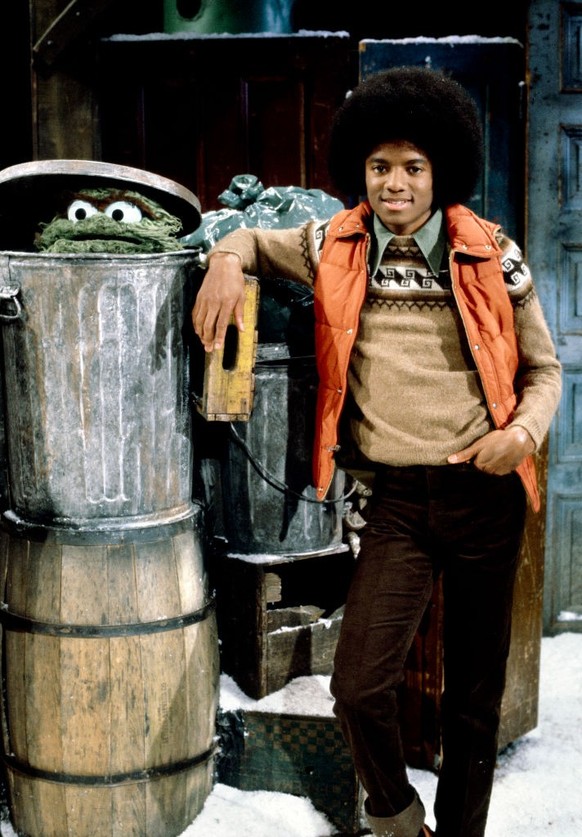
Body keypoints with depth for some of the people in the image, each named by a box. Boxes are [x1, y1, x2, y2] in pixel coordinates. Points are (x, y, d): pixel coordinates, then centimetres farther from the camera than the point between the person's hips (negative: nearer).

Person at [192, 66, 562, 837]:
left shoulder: (491, 255, 0)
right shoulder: (336, 248, 3)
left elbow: (543, 368, 9)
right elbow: (255, 240, 22)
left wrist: (524, 430, -11)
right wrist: (226, 261, -2)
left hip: (488, 493, 0)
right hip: (399, 499, 0)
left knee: (477, 695, 11)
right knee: (360, 686, -12)